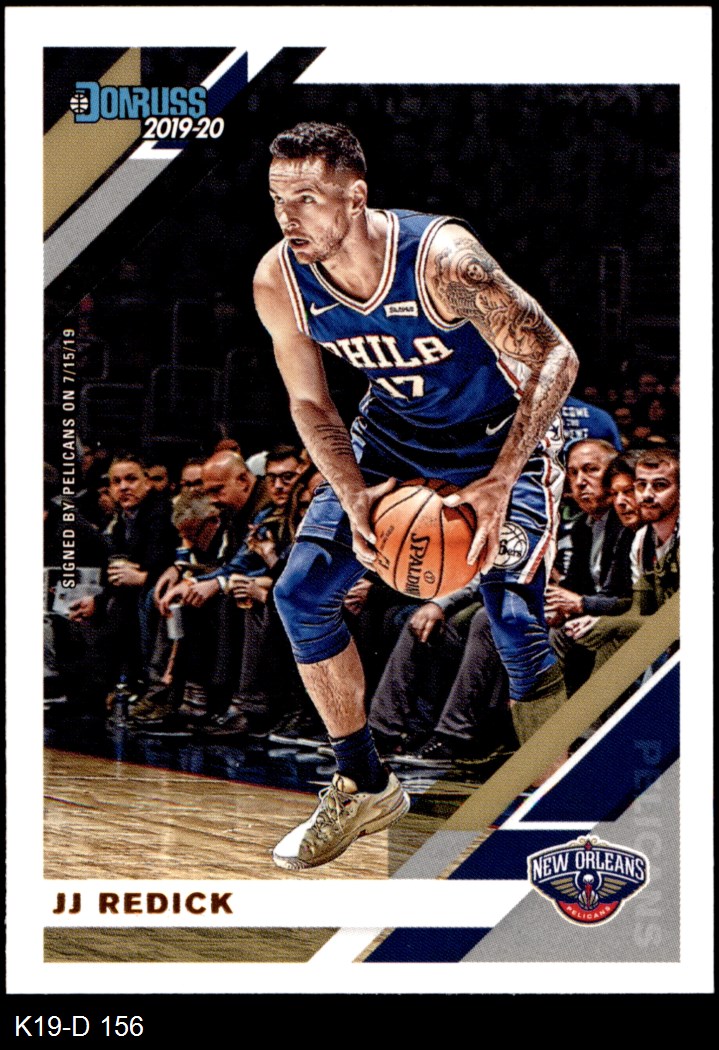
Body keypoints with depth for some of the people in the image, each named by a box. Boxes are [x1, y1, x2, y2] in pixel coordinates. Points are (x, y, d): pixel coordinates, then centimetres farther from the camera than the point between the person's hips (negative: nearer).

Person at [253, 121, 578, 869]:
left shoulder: (442, 259, -33)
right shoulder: (277, 282, -17)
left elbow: (554, 358, -28)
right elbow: (309, 402, -4)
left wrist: (497, 483, -37)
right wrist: (354, 498, -20)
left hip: (498, 435, -5)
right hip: (392, 433, 5)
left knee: (516, 624, -18)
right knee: (300, 594, -2)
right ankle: (364, 788, 17)